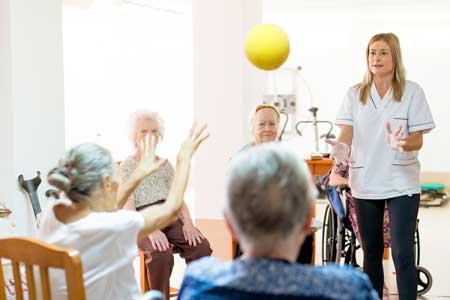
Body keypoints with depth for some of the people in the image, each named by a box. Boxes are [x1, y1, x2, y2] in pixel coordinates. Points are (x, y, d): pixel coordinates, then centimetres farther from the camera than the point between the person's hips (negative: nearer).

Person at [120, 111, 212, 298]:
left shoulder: (164, 164, 20)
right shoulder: (127, 167, 5)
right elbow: (128, 207, -6)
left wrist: (187, 222, -7)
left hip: (170, 217, 4)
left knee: (201, 246, -25)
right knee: (161, 253, -36)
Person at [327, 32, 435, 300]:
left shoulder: (412, 92, -1)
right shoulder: (355, 94, 6)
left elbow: (418, 140, -5)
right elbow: (347, 133, -1)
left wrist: (401, 143, -28)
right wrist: (341, 147, -25)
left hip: (402, 184, -3)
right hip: (365, 182, 3)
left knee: (402, 253, -10)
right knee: (371, 253, 11)